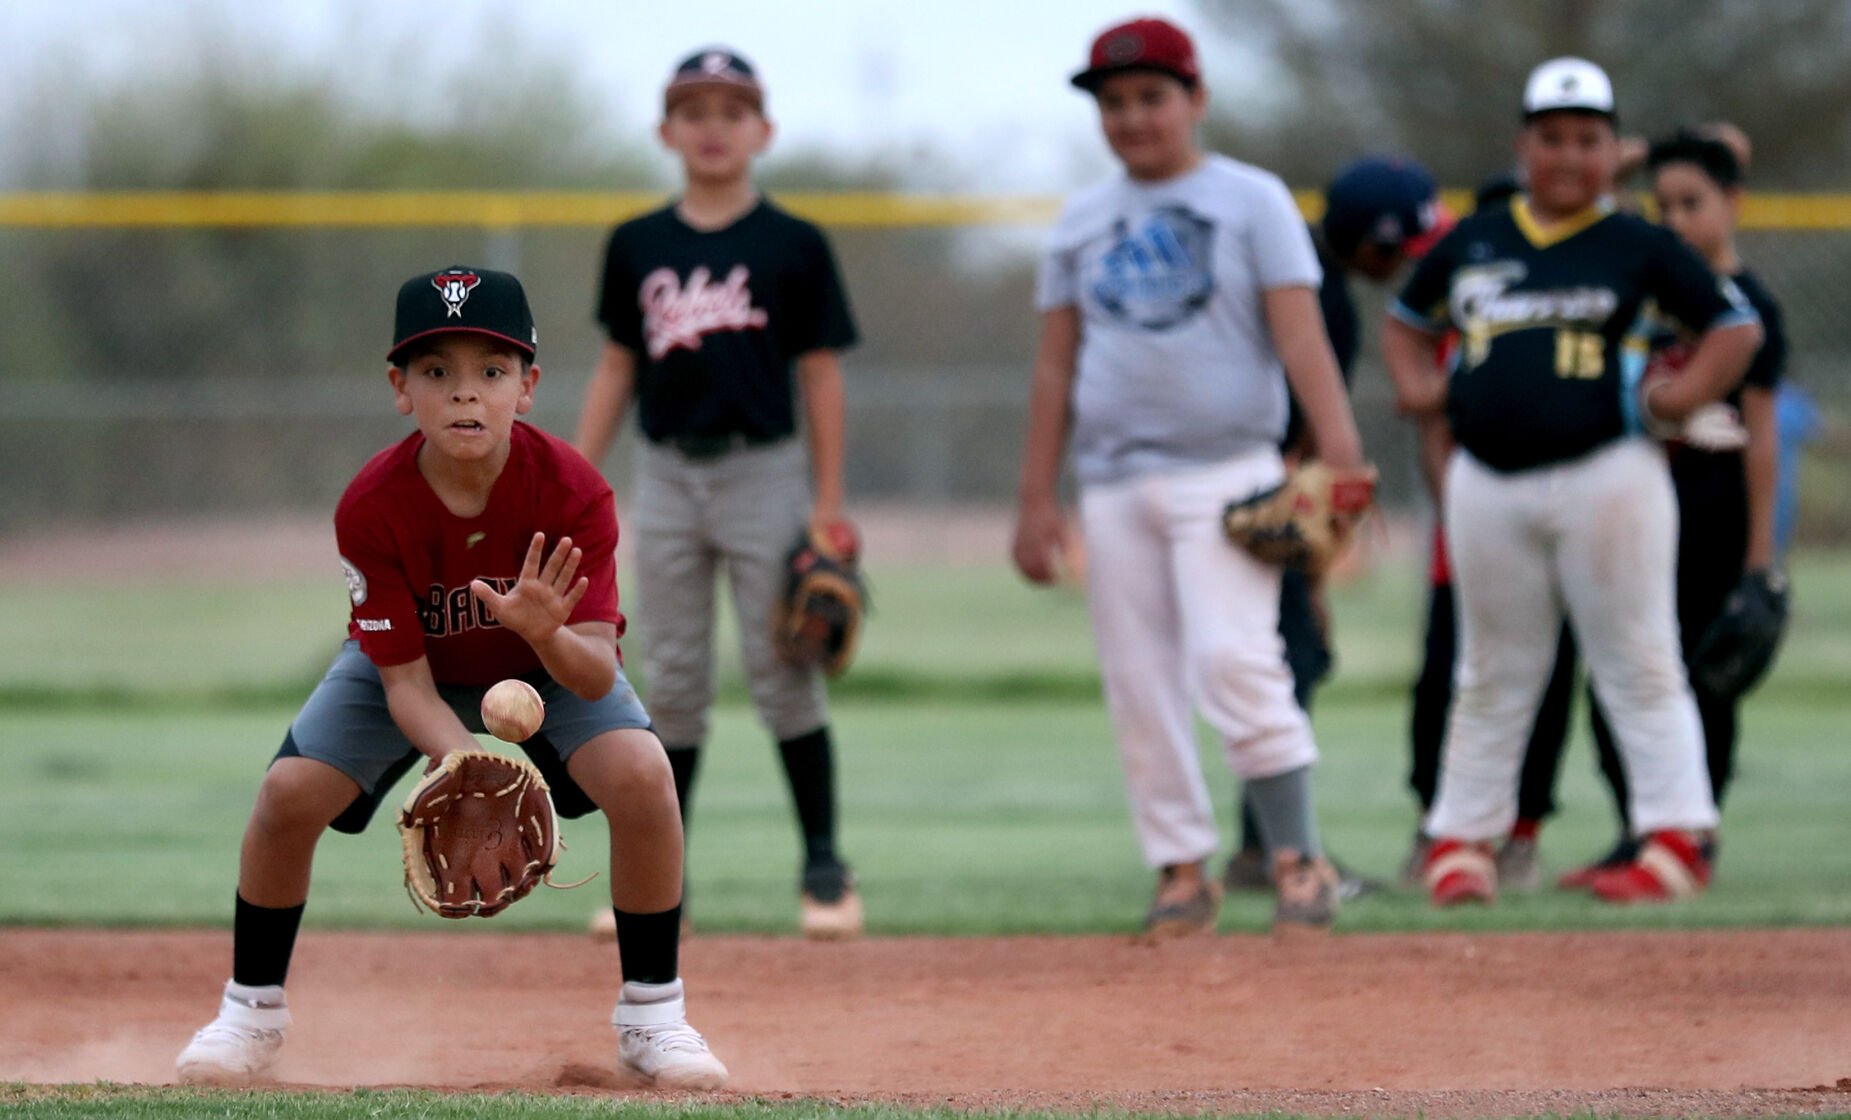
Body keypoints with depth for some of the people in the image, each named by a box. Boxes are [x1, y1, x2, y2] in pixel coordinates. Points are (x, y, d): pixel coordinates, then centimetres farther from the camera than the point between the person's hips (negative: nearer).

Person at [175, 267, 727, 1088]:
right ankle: (252, 1008, 6)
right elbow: (405, 681, -27)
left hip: (549, 664, 0)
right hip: (415, 668, 1)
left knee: (641, 775, -27)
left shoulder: (571, 491, -32)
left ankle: (653, 1014, -8)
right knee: (289, 794, -20)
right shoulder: (371, 507, -31)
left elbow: (596, 676, -34)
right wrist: (467, 768, -47)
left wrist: (547, 635, -58)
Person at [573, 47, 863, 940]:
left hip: (763, 472, -3)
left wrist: (829, 502, -5)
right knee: (671, 682, 5)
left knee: (781, 674, -4)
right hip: (666, 476, 3)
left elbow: (820, 374, 0)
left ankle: (824, 867, 5)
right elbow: (617, 369, 12)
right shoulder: (637, 247, 8)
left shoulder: (792, 247, -1)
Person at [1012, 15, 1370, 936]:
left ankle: (1298, 859, -13)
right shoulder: (1083, 221, 13)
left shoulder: (1251, 201, 1)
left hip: (1225, 471, -5)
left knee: (1232, 660, -18)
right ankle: (1183, 870, 10)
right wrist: (1036, 498, 10)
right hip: (1115, 483, 5)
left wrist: (1340, 459, -18)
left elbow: (1300, 335, -7)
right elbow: (1055, 366, 15)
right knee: (1137, 686, 2)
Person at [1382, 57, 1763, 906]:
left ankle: (1678, 838, -1)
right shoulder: (1472, 245, 12)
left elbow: (1737, 326, 4)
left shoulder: (1638, 247, 2)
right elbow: (1405, 321, 25)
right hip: (1488, 486, 3)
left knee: (1639, 667, -2)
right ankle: (1460, 839, 16)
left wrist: (1684, 394, -10)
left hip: (1605, 476, -3)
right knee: (1491, 675, 10)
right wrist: (1416, 384, 7)